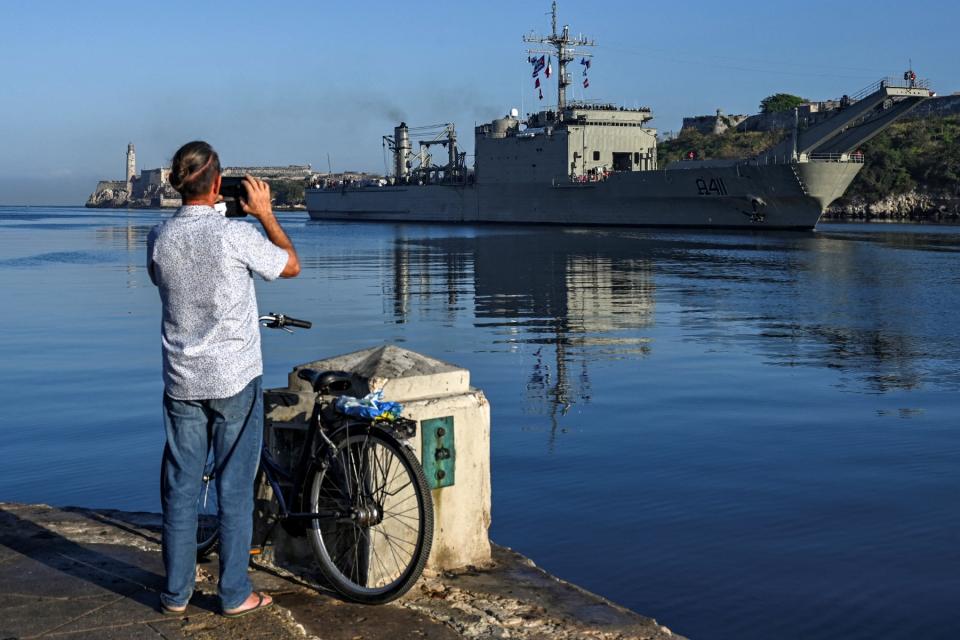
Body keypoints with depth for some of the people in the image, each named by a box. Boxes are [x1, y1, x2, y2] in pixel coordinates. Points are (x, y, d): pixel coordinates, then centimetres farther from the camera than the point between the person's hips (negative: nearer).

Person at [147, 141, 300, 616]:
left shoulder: (159, 238, -2)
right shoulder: (235, 234, -16)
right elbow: (291, 266, -1)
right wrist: (264, 212, 8)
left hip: (182, 381, 4)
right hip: (235, 380, -4)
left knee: (180, 486, 11)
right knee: (234, 487, 5)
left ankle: (176, 591, 20)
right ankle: (234, 594, 12)